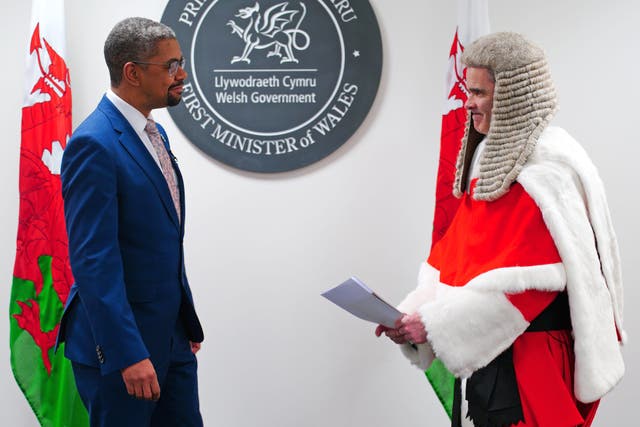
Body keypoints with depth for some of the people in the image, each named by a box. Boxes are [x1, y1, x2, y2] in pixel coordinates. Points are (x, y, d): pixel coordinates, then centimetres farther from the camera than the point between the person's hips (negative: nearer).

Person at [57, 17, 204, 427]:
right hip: (119, 338, -8)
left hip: (171, 333, 8)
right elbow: (92, 261, -22)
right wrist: (128, 354, -24)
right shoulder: (94, 145, -18)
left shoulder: (155, 132, 11)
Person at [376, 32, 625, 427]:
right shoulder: (490, 158, 12)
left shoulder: (546, 170, -15)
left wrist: (434, 323, -21)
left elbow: (524, 280, -22)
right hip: (480, 354, 8)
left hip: (527, 367, -8)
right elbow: (453, 256, 12)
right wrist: (414, 312, -2)